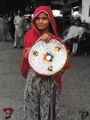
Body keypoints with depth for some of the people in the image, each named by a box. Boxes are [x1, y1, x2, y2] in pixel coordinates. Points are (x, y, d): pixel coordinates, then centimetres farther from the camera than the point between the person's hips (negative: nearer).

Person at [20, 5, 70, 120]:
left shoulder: (56, 39, -6)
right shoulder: (30, 36, -1)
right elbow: (25, 56, -12)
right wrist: (38, 41, -24)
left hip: (50, 80, -1)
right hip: (33, 78, 2)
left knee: (48, 108, 9)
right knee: (32, 107, 14)